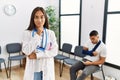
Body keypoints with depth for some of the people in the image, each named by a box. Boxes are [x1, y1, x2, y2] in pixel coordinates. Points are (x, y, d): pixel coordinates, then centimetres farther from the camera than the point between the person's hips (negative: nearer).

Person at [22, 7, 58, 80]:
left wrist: (37, 55, -15)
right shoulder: (27, 33, -5)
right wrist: (37, 35, -18)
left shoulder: (51, 33, -2)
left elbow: (54, 51, -8)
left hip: (47, 68, 1)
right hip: (33, 67, -1)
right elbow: (26, 51, -14)